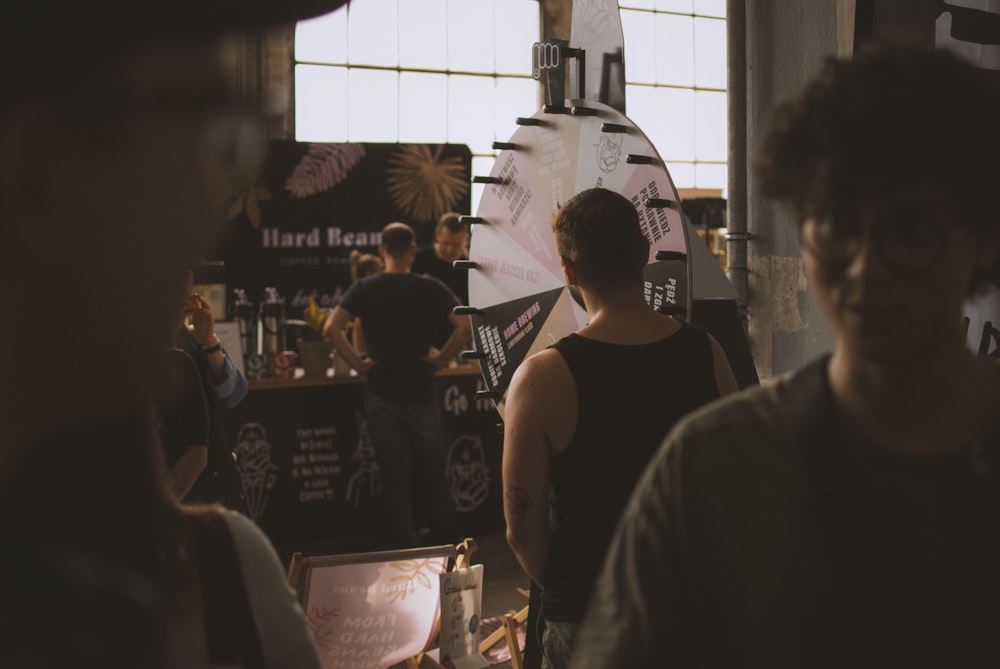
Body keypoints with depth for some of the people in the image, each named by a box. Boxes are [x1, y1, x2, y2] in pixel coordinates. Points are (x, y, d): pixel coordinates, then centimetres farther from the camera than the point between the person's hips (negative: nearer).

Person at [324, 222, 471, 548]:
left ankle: (405, 551, 9)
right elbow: (465, 325, -14)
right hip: (421, 395, 0)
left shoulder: (365, 288, -2)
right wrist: (442, 358, -4)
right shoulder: (430, 288, -3)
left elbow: (332, 328, -14)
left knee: (394, 479, 6)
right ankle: (449, 547, 15)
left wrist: (357, 362, -5)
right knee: (433, 476, 10)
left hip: (382, 396, 0)